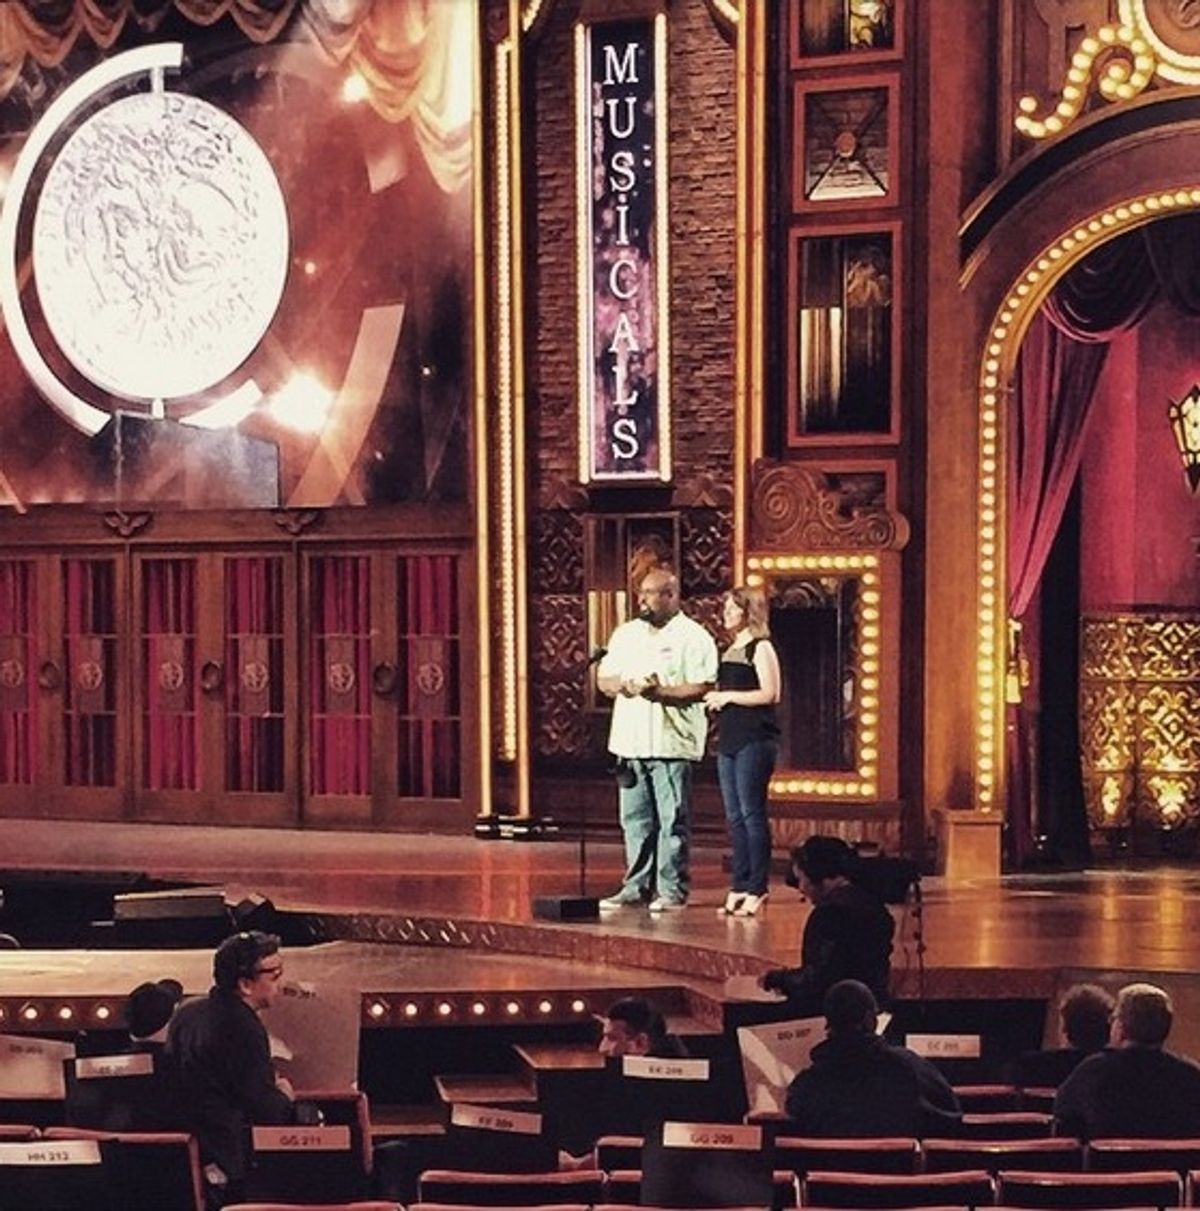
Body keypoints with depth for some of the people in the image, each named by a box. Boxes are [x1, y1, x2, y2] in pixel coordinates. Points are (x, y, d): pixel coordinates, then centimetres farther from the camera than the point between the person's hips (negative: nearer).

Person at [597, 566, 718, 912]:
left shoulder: (693, 637, -3)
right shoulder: (626, 633, 17)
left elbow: (703, 687, -12)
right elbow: (603, 677, 16)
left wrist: (661, 692, -22)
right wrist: (621, 686, -6)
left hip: (672, 743, -6)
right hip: (630, 741, 6)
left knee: (672, 820, -3)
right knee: (635, 819, 9)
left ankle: (671, 890, 1)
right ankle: (635, 887, 15)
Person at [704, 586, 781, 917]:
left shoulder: (760, 648, -6)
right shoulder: (729, 650, 18)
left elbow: (769, 694, -15)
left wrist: (728, 696, -12)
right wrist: (714, 698, 4)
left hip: (755, 740, -8)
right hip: (729, 739, 8)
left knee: (752, 813, -7)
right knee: (734, 817, 8)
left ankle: (756, 890, -4)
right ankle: (739, 887, 12)